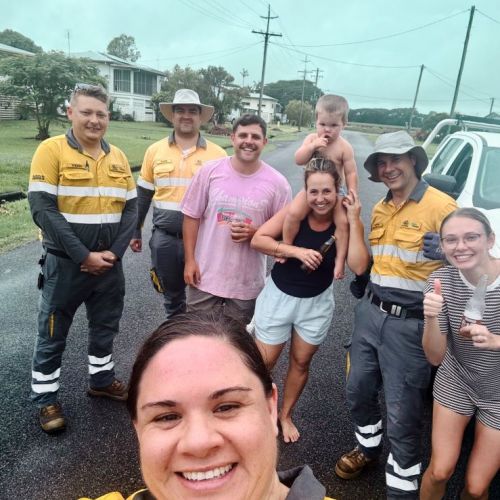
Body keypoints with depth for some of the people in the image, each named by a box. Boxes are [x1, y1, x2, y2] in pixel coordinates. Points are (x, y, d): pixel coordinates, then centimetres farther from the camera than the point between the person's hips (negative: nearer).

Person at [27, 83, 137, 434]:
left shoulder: (118, 157, 5)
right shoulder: (51, 150, -10)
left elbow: (131, 208, 4)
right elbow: (42, 210, -17)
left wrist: (114, 252, -9)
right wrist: (83, 256, -19)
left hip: (109, 263, 5)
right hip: (65, 262, -4)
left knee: (105, 326, 19)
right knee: (53, 333, 10)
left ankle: (102, 380, 40)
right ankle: (46, 399, 28)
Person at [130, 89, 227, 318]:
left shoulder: (217, 154, -3)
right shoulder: (155, 151, 3)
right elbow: (143, 195, 10)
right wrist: (135, 231, 10)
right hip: (165, 237, 2)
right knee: (172, 294, 17)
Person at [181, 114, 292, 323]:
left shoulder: (277, 183, -8)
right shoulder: (210, 171, -6)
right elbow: (192, 216, -1)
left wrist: (255, 233, -20)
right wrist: (190, 260, -5)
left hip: (247, 282, 0)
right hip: (205, 275, 1)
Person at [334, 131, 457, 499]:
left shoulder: (441, 206, -12)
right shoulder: (380, 209, 11)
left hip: (410, 325, -7)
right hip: (370, 313, 7)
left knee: (402, 416, 4)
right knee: (358, 391, 20)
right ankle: (368, 447, 48)